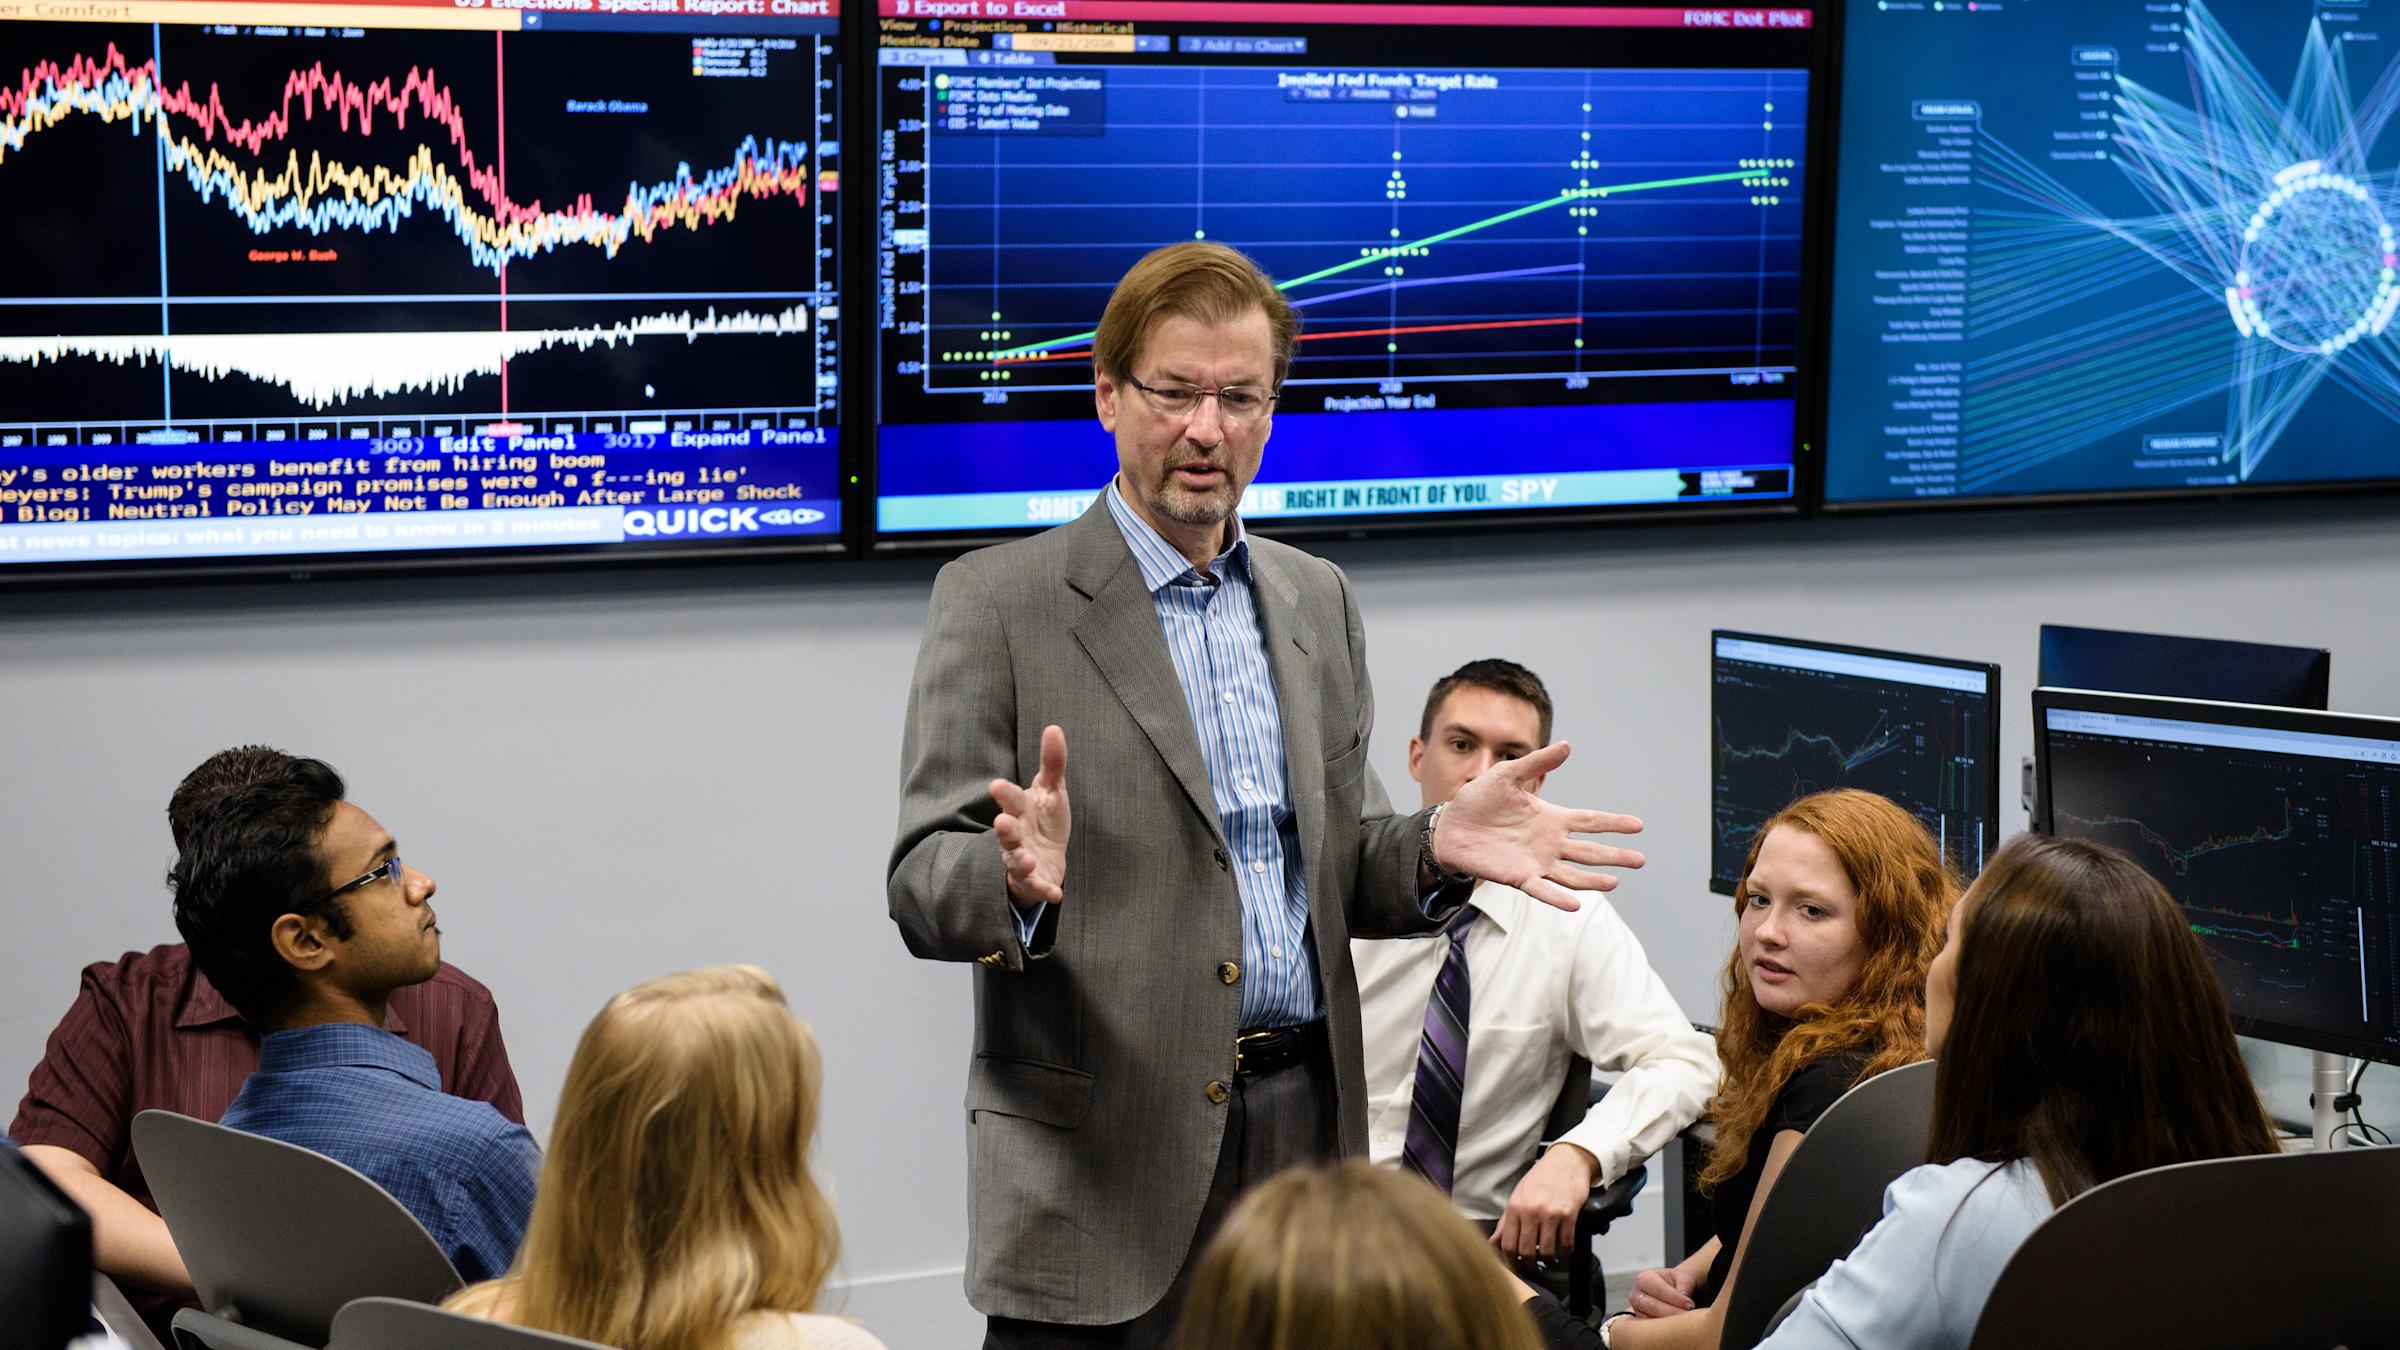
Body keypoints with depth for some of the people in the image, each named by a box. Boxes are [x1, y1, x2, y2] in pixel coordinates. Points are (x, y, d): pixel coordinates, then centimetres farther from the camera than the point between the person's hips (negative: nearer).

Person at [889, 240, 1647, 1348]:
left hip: (1303, 1129, 5)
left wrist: (1433, 847, -5)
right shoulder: (996, 602, -3)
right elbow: (922, 891, -7)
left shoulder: (1317, 601, 14)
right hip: (1101, 1162, -5)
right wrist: (1021, 878, -29)